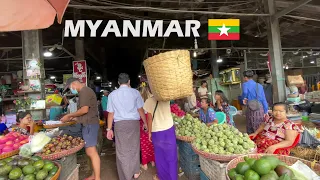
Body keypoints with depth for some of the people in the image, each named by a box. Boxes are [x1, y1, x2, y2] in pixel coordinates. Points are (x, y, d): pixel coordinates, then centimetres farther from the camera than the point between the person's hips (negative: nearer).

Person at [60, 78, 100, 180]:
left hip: (89, 125, -10)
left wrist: (69, 115, -8)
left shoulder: (84, 91, -11)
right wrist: (73, 118, 14)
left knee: (91, 152, -7)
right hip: (89, 124, 10)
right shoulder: (86, 91, 20)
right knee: (91, 152, 13)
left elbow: (84, 110, -20)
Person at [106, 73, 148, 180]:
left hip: (120, 124, 0)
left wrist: (109, 129, 10)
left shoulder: (112, 94, 3)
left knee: (122, 150, 9)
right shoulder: (135, 92, 0)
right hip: (134, 122, 0)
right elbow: (140, 110, 2)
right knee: (134, 147, 18)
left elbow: (111, 113, 3)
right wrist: (145, 123, 13)